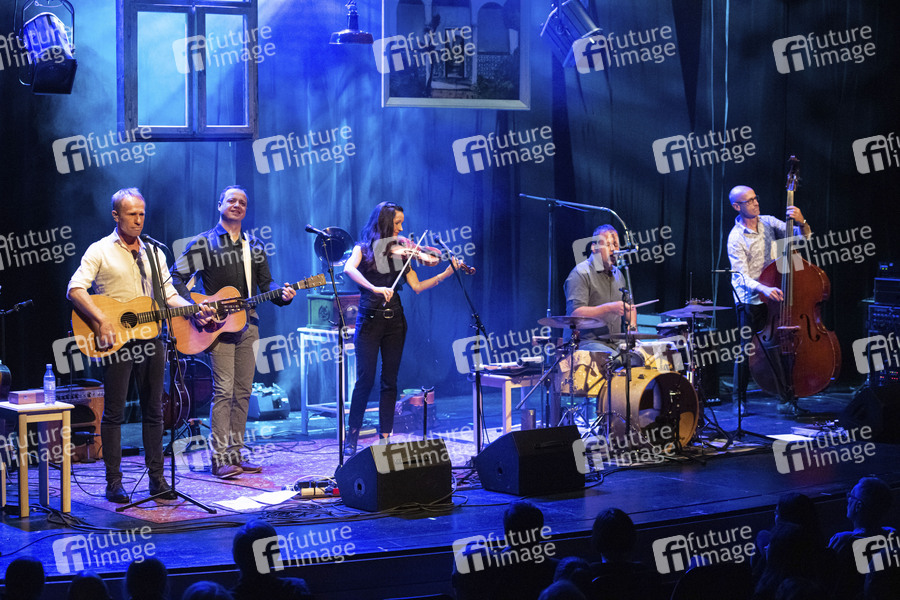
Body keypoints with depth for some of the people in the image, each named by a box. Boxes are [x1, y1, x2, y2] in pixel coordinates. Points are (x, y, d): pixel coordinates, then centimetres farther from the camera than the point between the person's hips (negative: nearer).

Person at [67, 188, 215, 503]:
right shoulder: (100, 251, -1)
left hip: (150, 336, 5)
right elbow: (75, 289, -11)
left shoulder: (154, 252, 15)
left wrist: (194, 310, -3)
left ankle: (157, 478, 12)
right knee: (114, 412, -2)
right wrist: (101, 318, -23)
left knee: (154, 411, 7)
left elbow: (168, 294, 15)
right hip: (116, 339, -5)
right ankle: (113, 482, 3)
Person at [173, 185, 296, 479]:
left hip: (248, 325, 6)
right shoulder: (203, 243, 1)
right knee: (224, 390, -12)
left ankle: (235, 454, 13)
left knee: (243, 391, 7)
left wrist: (282, 294, -7)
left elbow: (265, 282, 15)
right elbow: (177, 277, -3)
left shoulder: (254, 245, 16)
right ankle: (220, 458, -11)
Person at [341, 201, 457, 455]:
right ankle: (351, 437, 2)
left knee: (390, 381, 5)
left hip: (394, 321, 4)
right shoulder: (363, 249, 0)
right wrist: (374, 288, -34)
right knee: (365, 379, -8)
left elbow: (417, 286, 5)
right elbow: (349, 269, -22)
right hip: (370, 319, -4)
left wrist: (445, 274, -7)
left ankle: (385, 435, 12)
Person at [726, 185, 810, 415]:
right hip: (750, 303, -4)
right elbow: (742, 277, -18)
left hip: (775, 297, 4)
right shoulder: (736, 238, -11)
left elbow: (803, 236, 2)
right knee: (747, 351, -3)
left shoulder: (768, 223, 4)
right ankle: (739, 400, 15)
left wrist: (801, 222, -21)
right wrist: (764, 289, -35)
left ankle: (787, 399, 9)